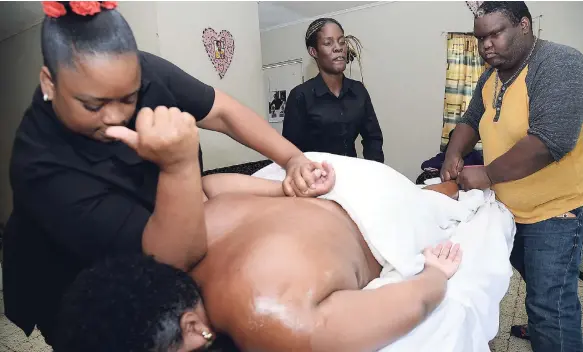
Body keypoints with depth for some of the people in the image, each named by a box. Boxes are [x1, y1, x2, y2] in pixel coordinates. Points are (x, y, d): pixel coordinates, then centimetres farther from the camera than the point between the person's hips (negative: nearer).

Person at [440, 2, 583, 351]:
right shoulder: (491, 77, 5)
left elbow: (550, 141, -29)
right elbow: (471, 121, 15)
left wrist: (487, 174, -22)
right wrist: (455, 155, -4)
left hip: (554, 208, -8)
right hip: (510, 207, 8)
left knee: (551, 303, -4)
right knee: (538, 287, 25)